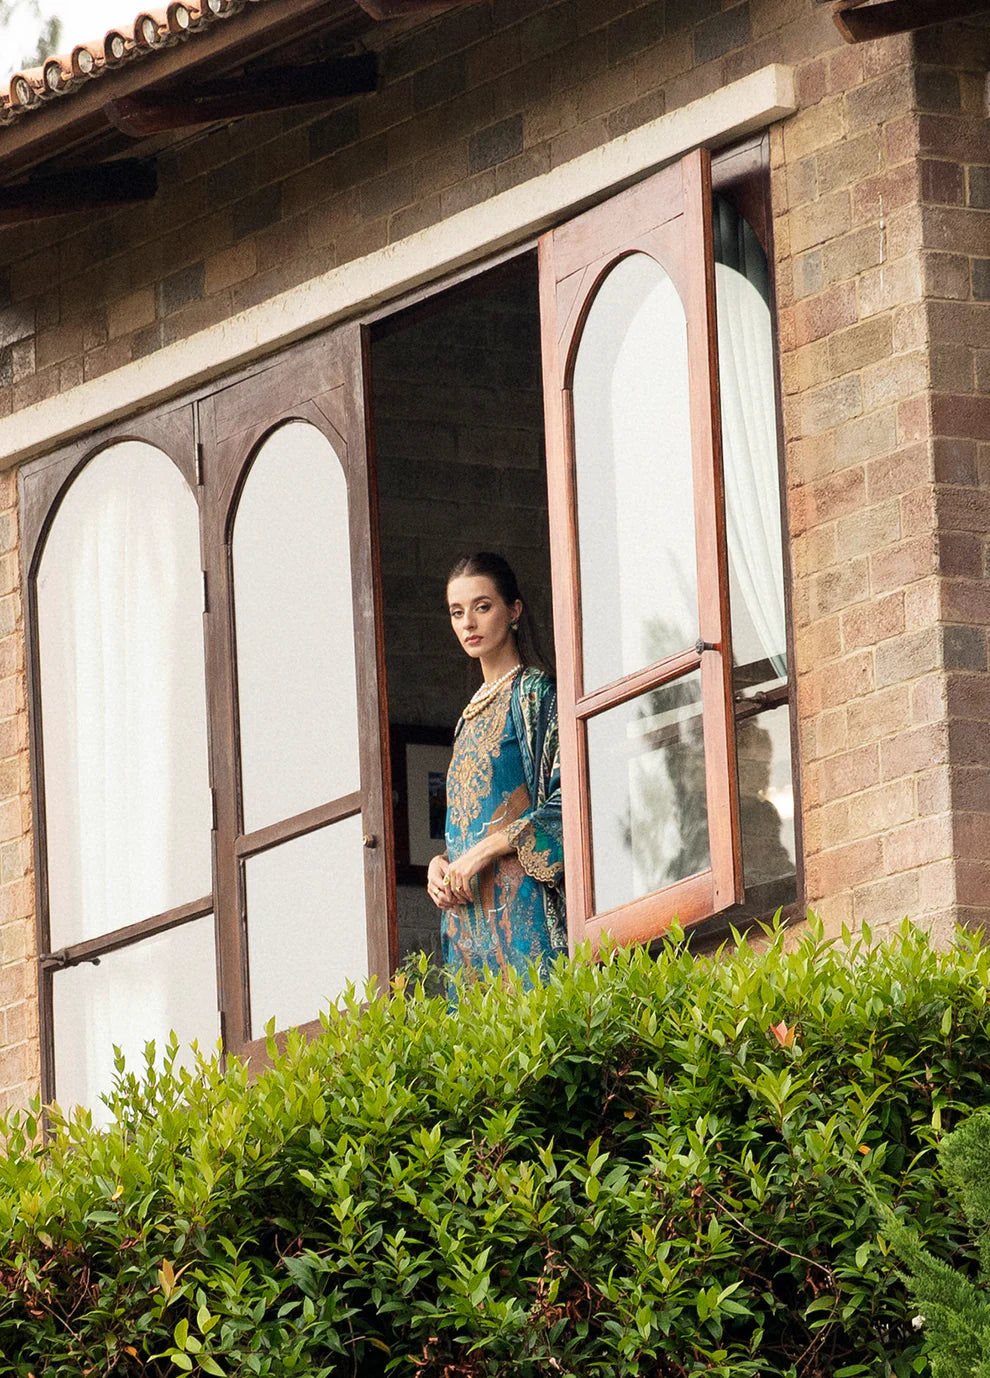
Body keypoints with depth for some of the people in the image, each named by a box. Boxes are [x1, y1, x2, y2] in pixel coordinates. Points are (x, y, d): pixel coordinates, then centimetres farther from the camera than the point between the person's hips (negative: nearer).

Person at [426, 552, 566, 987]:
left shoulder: (533, 693, -1)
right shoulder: (474, 713, 22)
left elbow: (564, 803, -11)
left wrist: (486, 850, -15)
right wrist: (439, 864, 6)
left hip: (519, 903, -7)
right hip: (468, 907, 7)